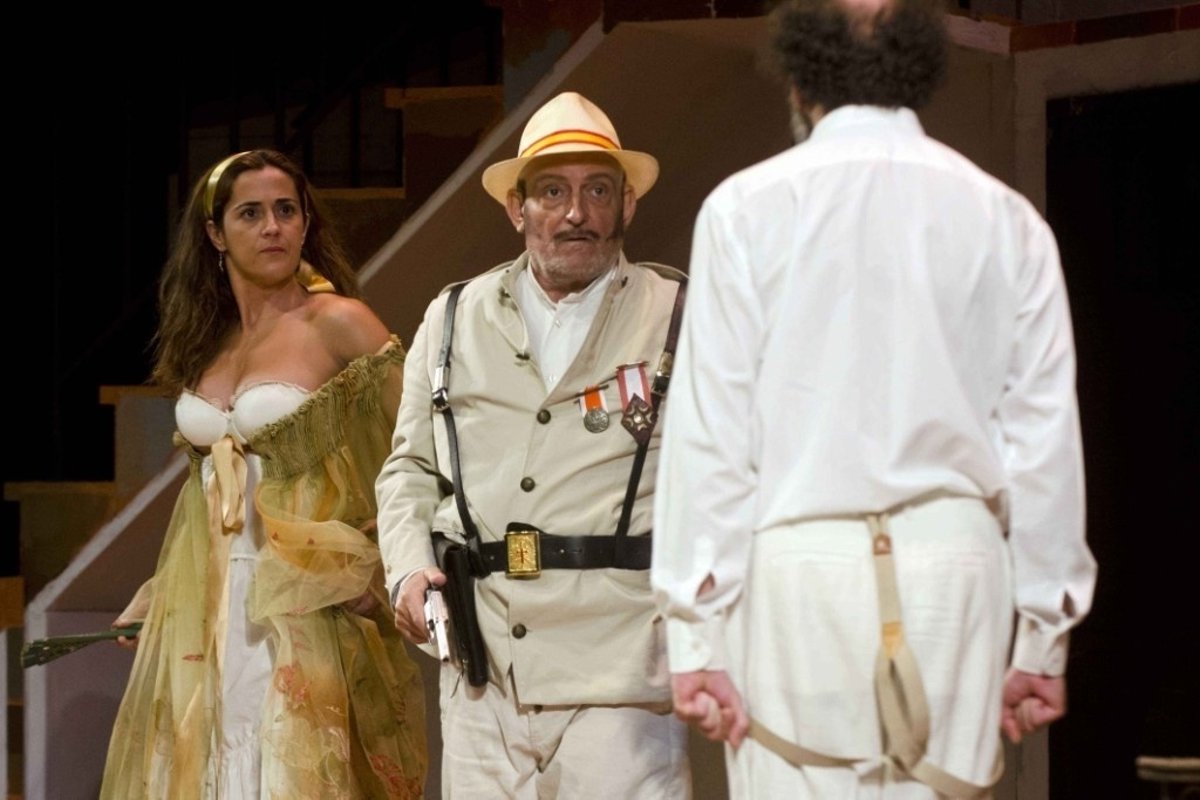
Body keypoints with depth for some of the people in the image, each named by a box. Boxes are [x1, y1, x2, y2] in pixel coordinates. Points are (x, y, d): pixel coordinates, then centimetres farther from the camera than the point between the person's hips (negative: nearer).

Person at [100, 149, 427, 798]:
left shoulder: (339, 324, -6)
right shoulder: (206, 343, 13)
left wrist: (369, 574, -13)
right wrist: (157, 599, 17)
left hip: (302, 609, -6)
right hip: (201, 612, 6)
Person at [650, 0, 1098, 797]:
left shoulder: (749, 209, 1)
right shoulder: (1006, 220, 8)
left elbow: (712, 433, -3)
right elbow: (1045, 439, 7)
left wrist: (696, 630, 0)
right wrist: (1044, 636, 13)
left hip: (802, 560, -2)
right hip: (954, 559, 2)